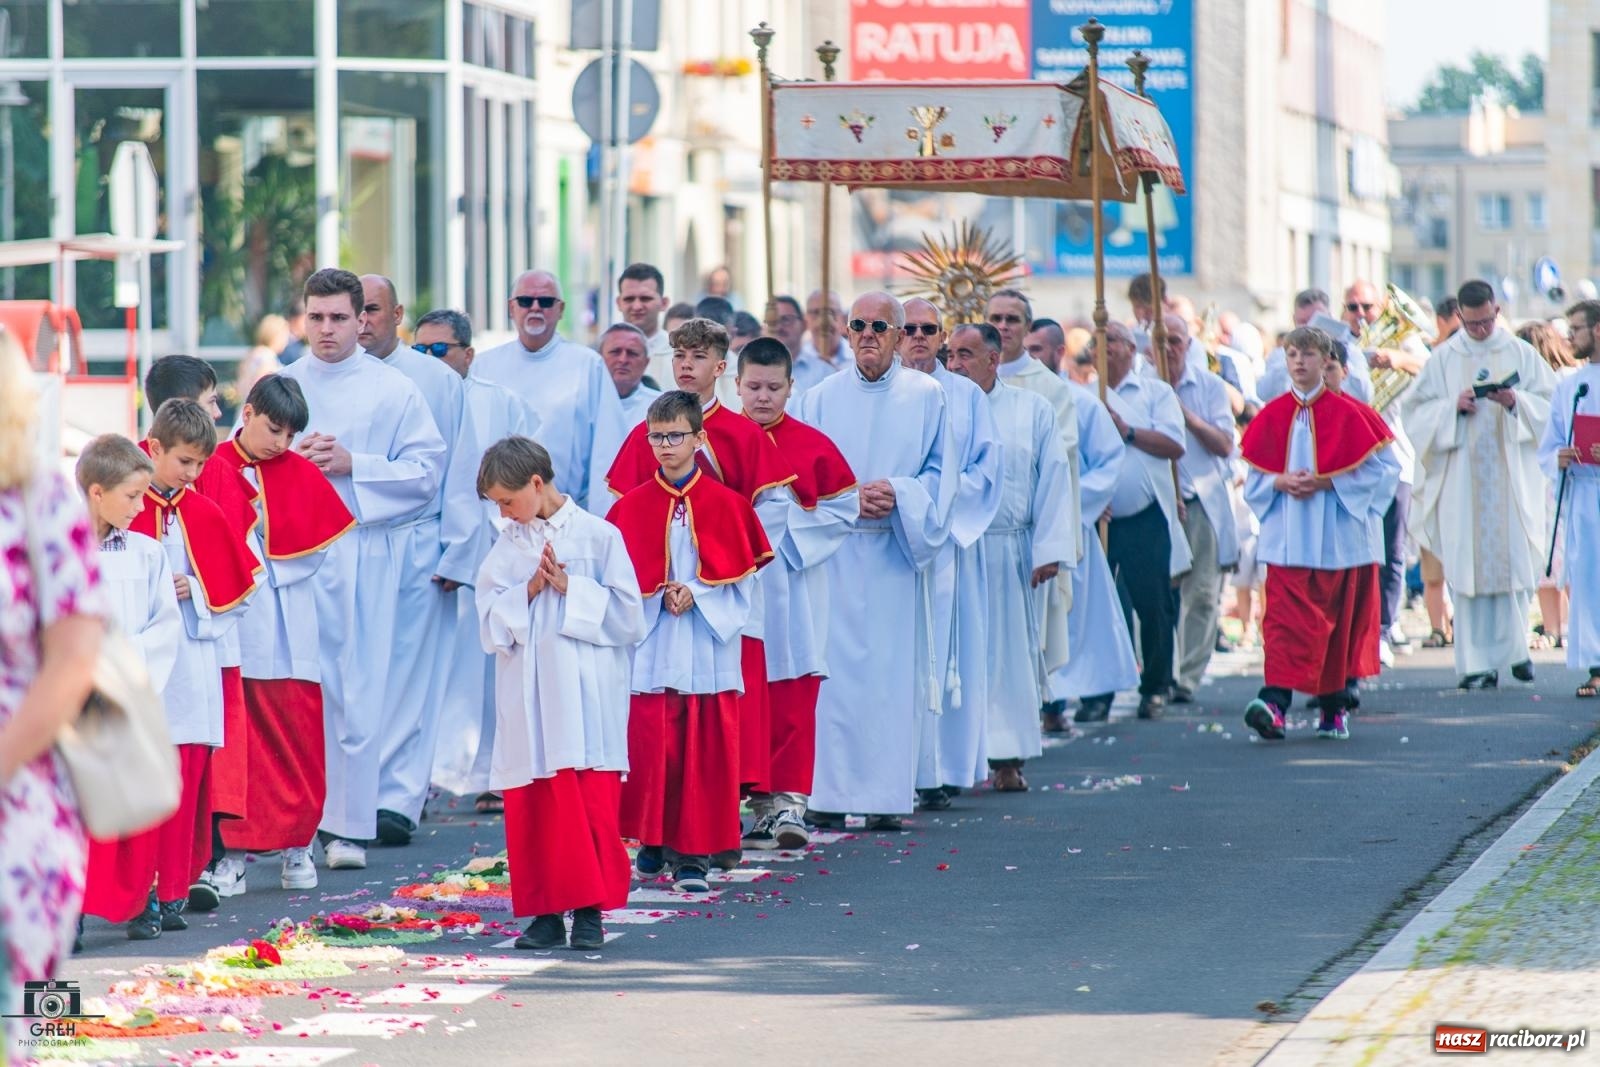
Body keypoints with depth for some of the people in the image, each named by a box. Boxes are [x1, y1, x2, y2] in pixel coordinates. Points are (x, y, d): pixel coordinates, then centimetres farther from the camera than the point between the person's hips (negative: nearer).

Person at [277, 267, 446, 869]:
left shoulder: (394, 390, 6)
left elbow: (427, 471, 0)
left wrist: (354, 466, -10)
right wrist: (290, 461, -7)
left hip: (364, 553, -2)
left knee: (358, 692, -2)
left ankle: (348, 826, 2)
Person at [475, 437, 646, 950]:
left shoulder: (598, 536, -2)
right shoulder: (507, 547, 11)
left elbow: (627, 614, -6)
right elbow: (490, 618, 4)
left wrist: (570, 588, -13)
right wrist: (529, 591, -10)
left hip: (584, 701, -4)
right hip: (525, 700, 4)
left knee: (590, 805, -6)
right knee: (529, 809, 2)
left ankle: (589, 911, 0)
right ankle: (544, 912, 8)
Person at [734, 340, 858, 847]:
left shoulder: (813, 447, 1)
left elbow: (844, 508, 2)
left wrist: (792, 535, -8)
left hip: (791, 598, -1)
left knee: (792, 703, -5)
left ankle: (790, 801, -5)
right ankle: (759, 803, 10)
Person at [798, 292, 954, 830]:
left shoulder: (927, 397, 6)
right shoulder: (821, 398, 8)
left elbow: (941, 473, 4)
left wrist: (897, 493, -13)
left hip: (897, 551, 0)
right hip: (834, 550, 0)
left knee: (893, 670, -2)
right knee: (833, 668, -5)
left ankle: (886, 796, 1)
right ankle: (829, 794, -3)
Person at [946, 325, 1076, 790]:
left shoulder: (1032, 410, 5)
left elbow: (1054, 480, 3)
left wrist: (1049, 551, -5)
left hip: (1012, 555, 0)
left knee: (1011, 655, 3)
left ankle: (1009, 757, 9)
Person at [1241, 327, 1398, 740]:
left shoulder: (1348, 414, -2)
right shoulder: (1272, 416, 6)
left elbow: (1379, 469, -3)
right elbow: (1253, 476, 11)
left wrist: (1326, 483, -13)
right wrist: (1281, 482, -11)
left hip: (1337, 538, -1)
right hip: (1287, 539, 1)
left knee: (1339, 621, 5)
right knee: (1285, 620, -9)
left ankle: (1335, 706, 16)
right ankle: (1275, 702, -19)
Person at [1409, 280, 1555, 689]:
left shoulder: (1521, 353, 8)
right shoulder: (1443, 359, 7)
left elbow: (1547, 402, 6)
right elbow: (1418, 409, 5)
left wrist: (1515, 401, -13)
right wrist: (1453, 406, -13)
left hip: (1510, 472, 0)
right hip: (1461, 479, 0)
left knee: (1513, 559, -2)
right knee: (1468, 568, -4)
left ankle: (1515, 647, 16)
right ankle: (1476, 664, -3)